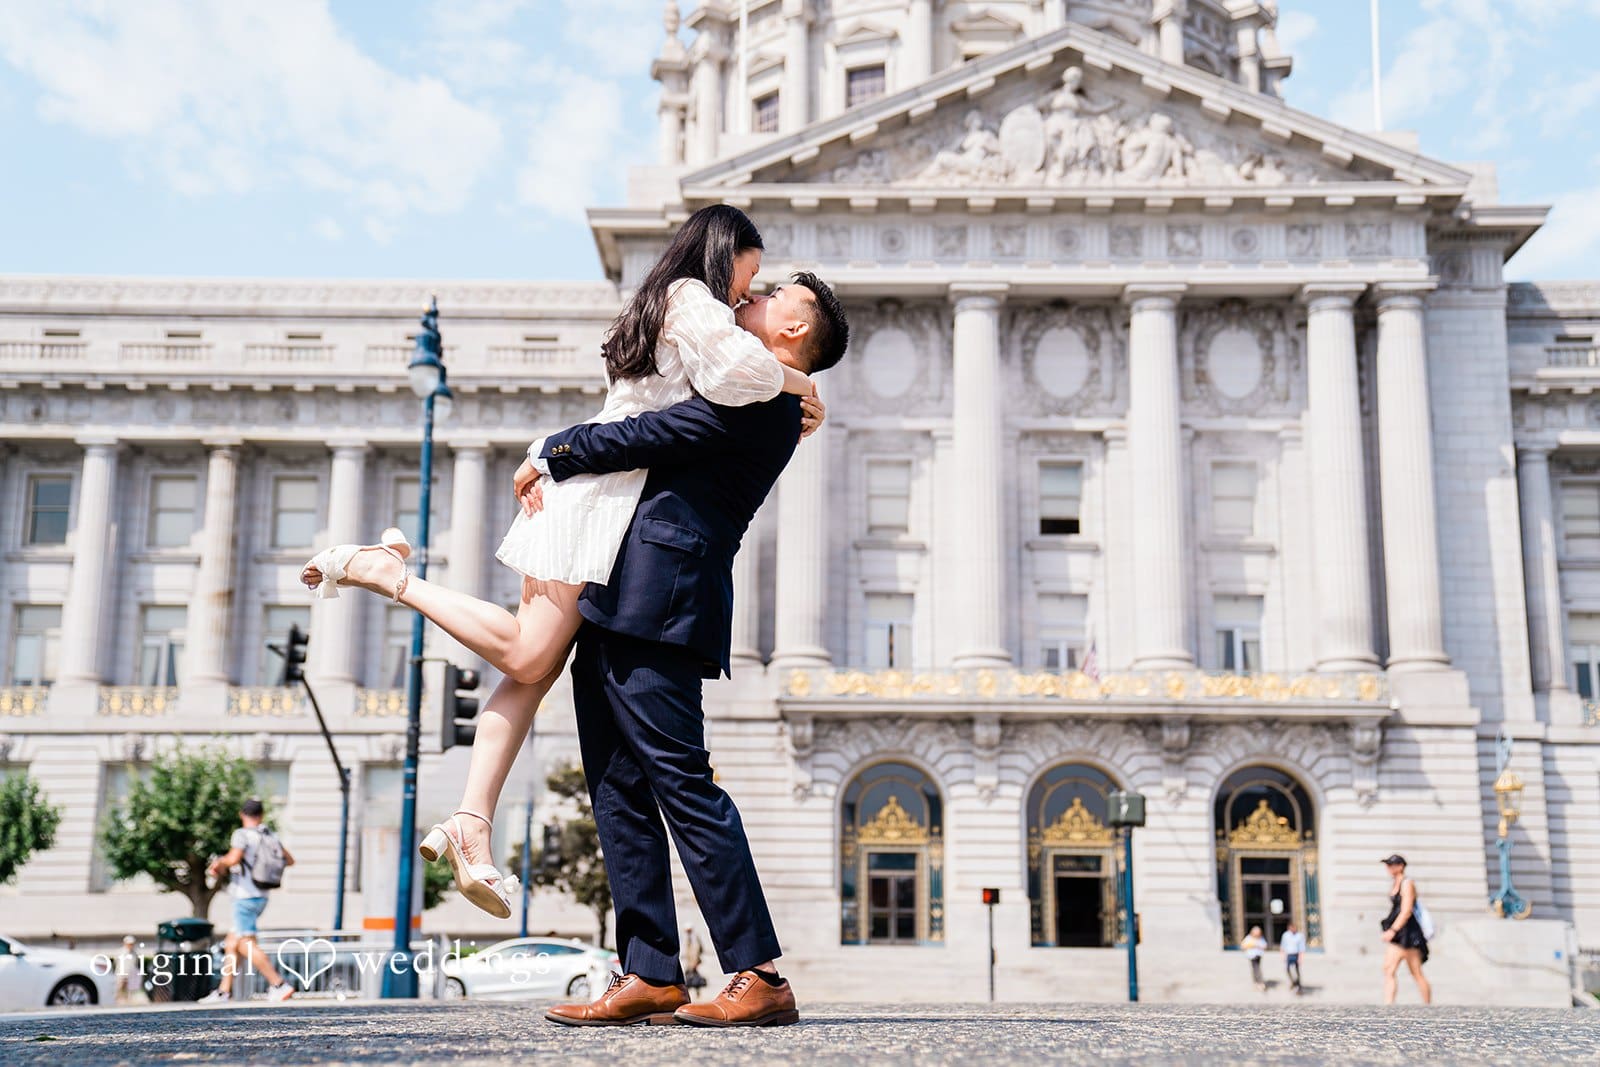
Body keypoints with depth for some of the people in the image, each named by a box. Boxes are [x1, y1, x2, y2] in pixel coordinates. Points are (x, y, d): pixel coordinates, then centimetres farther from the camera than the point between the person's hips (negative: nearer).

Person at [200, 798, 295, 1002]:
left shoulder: (242, 834, -10)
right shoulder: (269, 835, 10)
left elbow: (233, 858, -25)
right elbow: (289, 860, 12)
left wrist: (219, 862, -5)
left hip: (245, 896, -8)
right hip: (260, 896, 8)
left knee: (247, 946, -9)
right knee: (231, 943, 15)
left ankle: (279, 984, -16)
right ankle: (224, 991, 17)